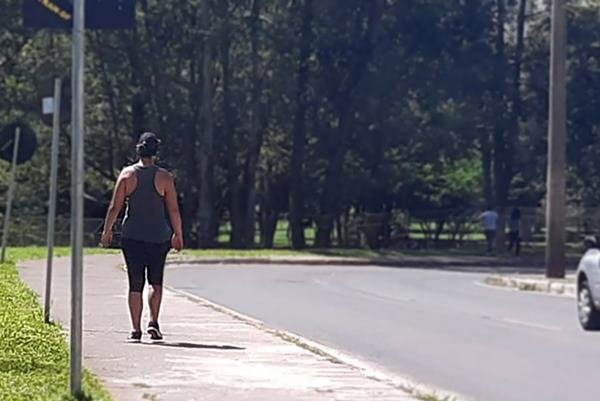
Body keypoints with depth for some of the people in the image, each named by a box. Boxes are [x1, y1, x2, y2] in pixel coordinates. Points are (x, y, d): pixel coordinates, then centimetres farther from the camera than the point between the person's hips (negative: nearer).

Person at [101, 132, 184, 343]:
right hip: (159, 236, 0)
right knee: (156, 281, 12)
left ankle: (136, 329, 4)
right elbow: (174, 210, -1)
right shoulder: (164, 177, -2)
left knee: (135, 284, 6)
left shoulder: (127, 174, 0)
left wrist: (107, 231, 8)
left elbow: (115, 207, -2)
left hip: (131, 236, 1)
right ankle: (153, 321, -5)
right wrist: (178, 235, 10)